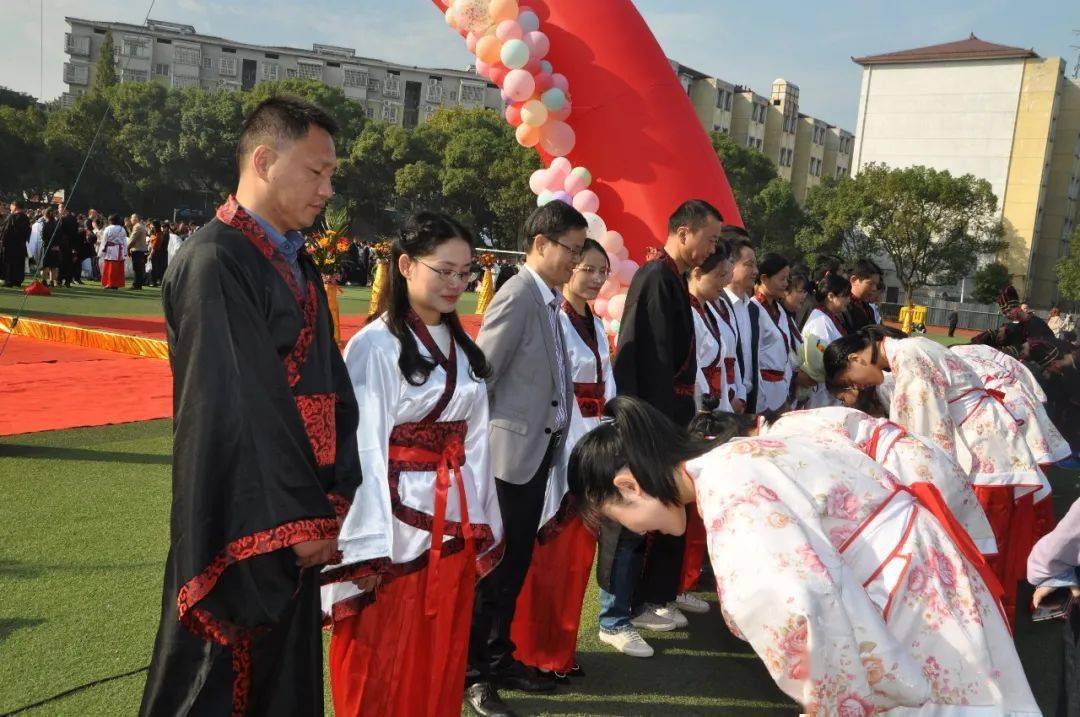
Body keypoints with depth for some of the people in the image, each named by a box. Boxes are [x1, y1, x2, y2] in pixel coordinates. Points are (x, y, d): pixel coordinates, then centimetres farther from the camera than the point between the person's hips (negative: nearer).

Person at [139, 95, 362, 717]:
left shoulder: (297, 262, 11)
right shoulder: (216, 261, -16)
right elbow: (231, 406, -21)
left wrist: (332, 499, 4)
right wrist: (298, 520, -15)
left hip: (296, 520, 8)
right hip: (245, 525, -8)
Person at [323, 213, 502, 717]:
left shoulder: (460, 347, 8)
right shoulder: (375, 346, -13)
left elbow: (473, 441, 11)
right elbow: (362, 452, -15)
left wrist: (480, 524, 10)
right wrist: (367, 552, -15)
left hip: (453, 529, 7)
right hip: (396, 529, -6)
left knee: (440, 664, 17)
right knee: (383, 673, 8)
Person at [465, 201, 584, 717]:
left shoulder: (548, 300, 11)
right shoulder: (517, 296, -16)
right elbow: (479, 378, -17)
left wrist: (557, 436, 7)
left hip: (539, 451, 9)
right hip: (510, 452, -8)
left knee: (516, 563, 17)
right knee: (493, 565, 3)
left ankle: (499, 660, 32)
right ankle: (471, 674, 18)